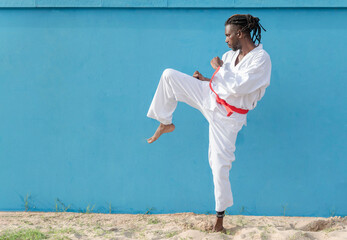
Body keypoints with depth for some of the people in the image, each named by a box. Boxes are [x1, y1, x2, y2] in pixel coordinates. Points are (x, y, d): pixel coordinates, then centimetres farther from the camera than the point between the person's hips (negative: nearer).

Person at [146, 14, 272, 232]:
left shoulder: (261, 59, -20)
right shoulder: (231, 55, 3)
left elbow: (237, 88, -27)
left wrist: (220, 68, -16)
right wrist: (206, 79, 1)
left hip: (226, 117, -6)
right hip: (209, 96, 6)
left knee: (220, 165, -4)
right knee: (169, 76, -5)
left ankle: (220, 217, 13)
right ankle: (165, 123, 13)